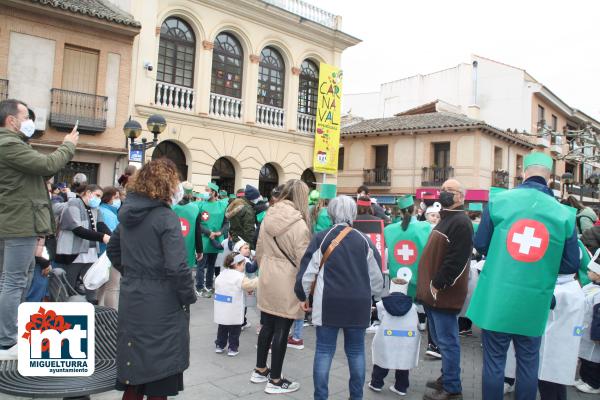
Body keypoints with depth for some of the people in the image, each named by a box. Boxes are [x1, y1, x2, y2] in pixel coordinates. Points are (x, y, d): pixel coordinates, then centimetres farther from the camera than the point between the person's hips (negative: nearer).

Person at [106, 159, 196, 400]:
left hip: (131, 301, 7)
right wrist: (189, 297, -9)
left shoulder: (127, 213, 6)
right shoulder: (166, 217, -18)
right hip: (161, 306, -7)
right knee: (158, 380, 9)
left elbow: (112, 251, 19)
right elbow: (176, 267, -23)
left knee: (133, 378, 21)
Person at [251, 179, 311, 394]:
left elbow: (259, 251, 11)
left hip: (266, 279, 7)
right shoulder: (299, 224, -17)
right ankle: (275, 381, 16)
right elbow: (303, 260, -16)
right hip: (287, 283, -7)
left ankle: (260, 370, 32)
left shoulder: (268, 217, 4)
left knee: (267, 326, 18)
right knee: (281, 330, 4)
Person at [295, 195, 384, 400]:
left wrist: (303, 296, 11)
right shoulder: (364, 240, 1)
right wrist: (375, 294, 25)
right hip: (358, 304, 2)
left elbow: (307, 271, -3)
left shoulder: (321, 238, -3)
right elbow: (376, 275, 7)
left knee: (324, 351, 7)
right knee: (356, 351, 14)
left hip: (328, 303, -1)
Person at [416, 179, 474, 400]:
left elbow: (455, 261, -23)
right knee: (441, 340, 19)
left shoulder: (461, 223, -14)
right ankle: (447, 378, 32)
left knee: (447, 341, -1)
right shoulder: (445, 219, 18)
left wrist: (437, 285, -19)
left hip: (443, 294, -10)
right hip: (433, 292, 10)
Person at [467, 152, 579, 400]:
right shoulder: (564, 214, -5)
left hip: (496, 298, 0)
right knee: (528, 363, 16)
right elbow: (571, 265, 0)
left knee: (494, 361, 10)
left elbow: (481, 245, 1)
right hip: (533, 304, 1)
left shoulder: (499, 201, -6)